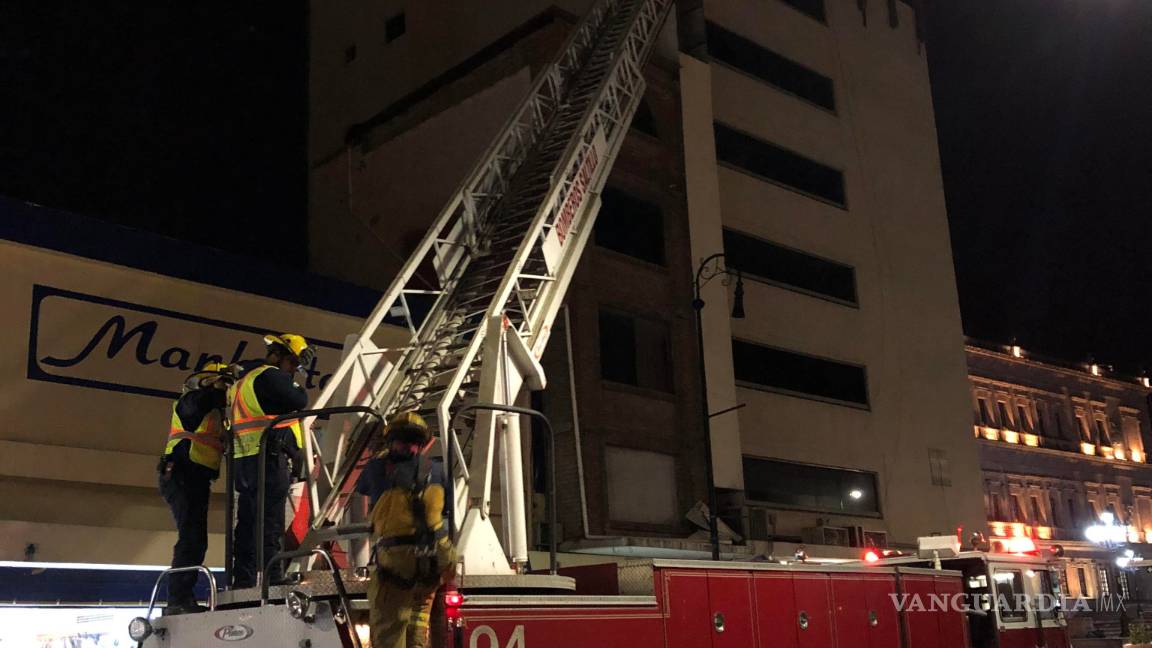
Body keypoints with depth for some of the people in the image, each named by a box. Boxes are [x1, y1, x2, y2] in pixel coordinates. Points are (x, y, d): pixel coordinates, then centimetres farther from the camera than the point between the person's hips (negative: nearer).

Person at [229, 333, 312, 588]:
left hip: (244, 461, 9)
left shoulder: (243, 380, 26)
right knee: (270, 522, -10)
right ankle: (273, 577, -13)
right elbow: (298, 401, -17)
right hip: (268, 458, -9)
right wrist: (297, 388, 4)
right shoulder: (269, 375, -7)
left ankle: (243, 581, 11)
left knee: (248, 523, 10)